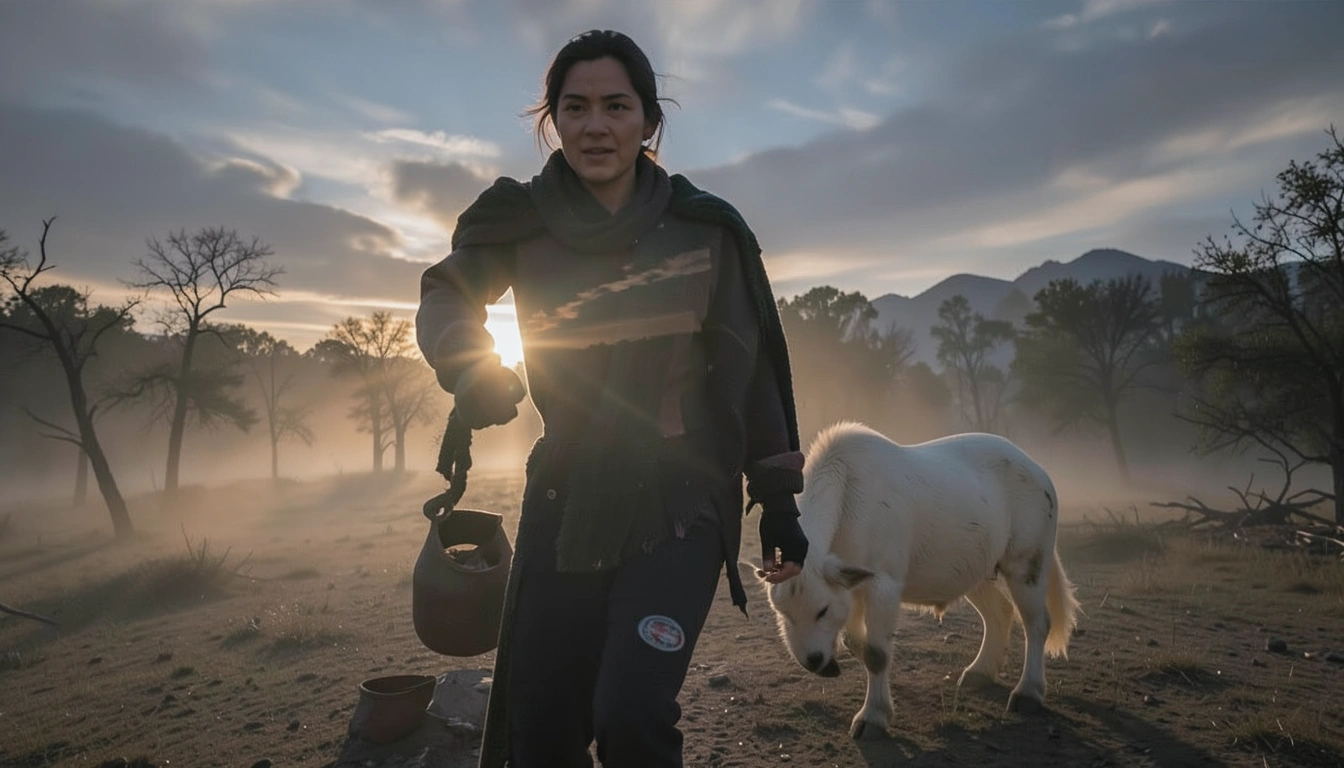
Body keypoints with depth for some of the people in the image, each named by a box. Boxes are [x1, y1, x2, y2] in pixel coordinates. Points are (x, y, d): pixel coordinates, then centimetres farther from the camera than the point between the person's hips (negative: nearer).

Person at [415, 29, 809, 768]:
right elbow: (445, 296, 12)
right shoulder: (520, 222, -4)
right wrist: (468, 361, -12)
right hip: (565, 505, 2)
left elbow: (750, 368, 1)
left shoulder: (706, 228, -5)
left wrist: (779, 499, 3)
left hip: (680, 503, -2)